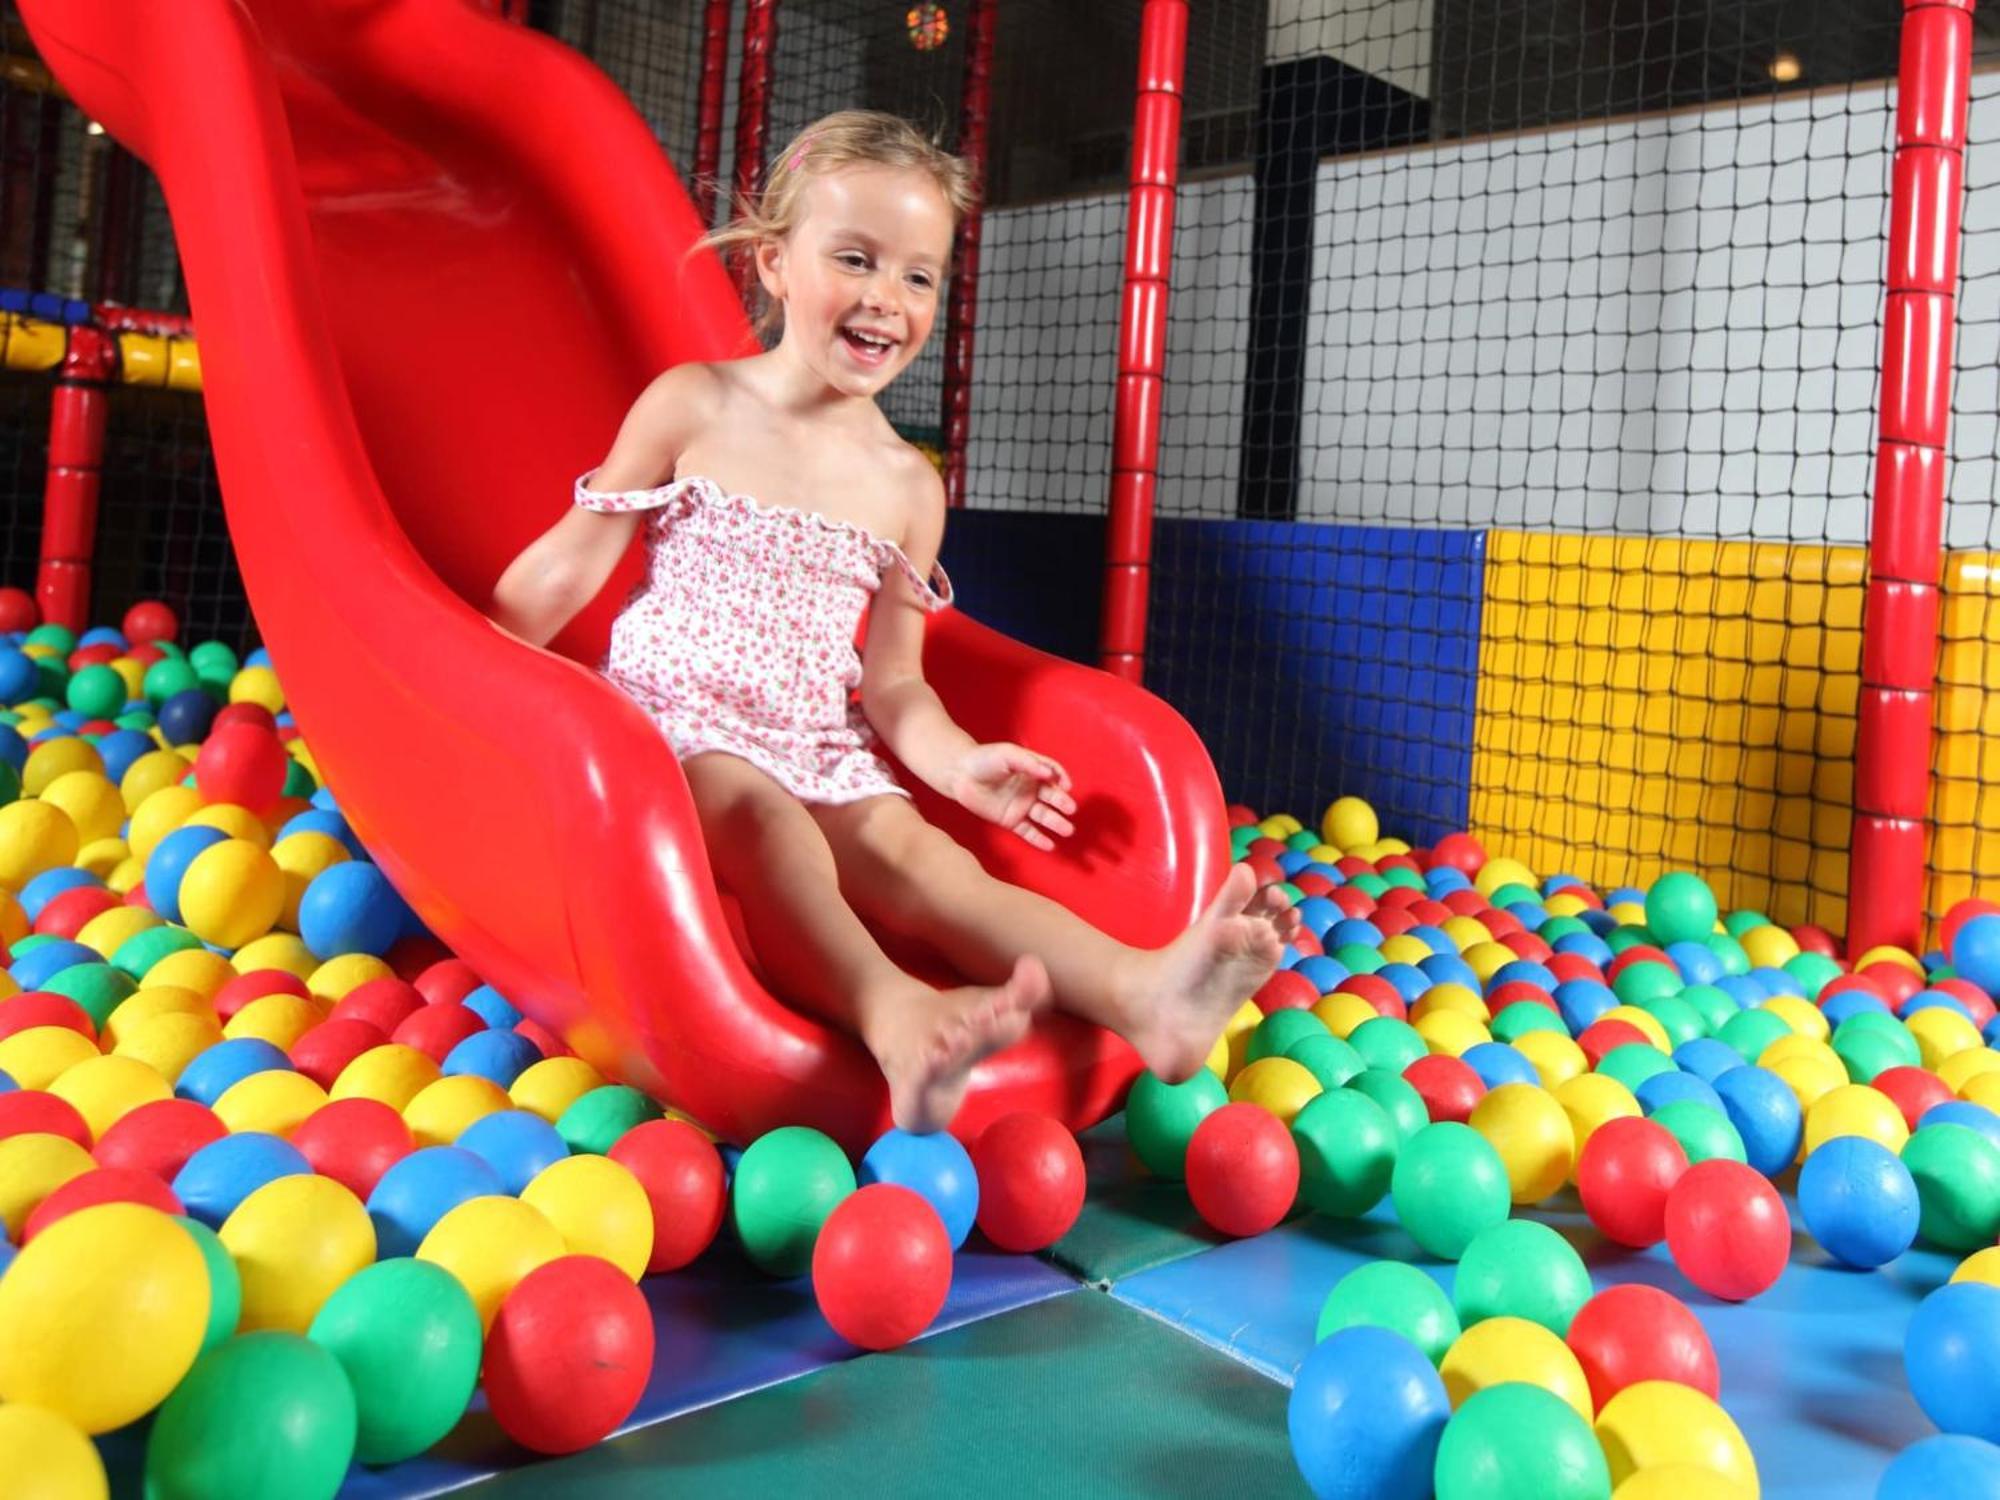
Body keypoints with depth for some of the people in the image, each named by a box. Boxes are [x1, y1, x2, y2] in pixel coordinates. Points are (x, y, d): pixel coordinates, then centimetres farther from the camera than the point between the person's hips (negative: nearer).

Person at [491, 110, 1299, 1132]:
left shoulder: (907, 485, 9)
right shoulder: (693, 408, 2)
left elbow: (890, 677, 12)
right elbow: (569, 566, 7)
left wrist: (954, 760, -7)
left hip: (820, 747, 2)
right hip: (676, 718, -2)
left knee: (909, 847, -25)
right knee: (765, 816, -34)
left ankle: (1138, 989, -49)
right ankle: (895, 1018, -60)